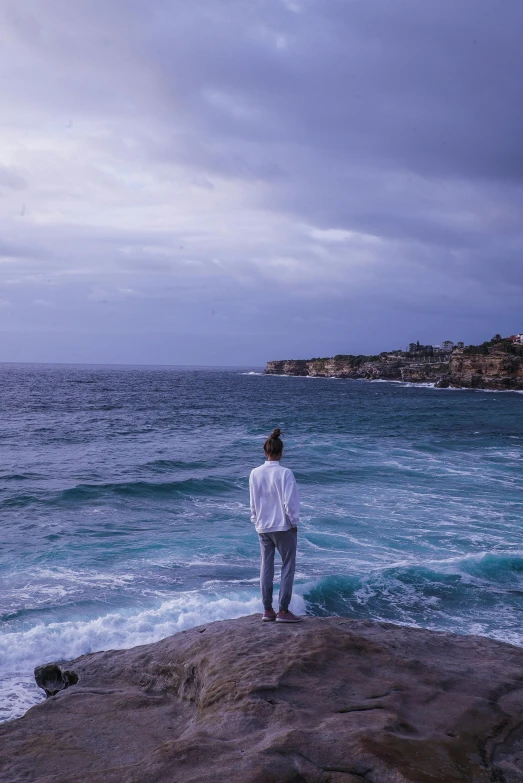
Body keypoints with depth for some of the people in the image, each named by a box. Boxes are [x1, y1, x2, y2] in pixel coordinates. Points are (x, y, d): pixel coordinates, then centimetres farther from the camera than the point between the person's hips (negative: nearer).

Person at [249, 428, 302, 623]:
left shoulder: (255, 473, -2)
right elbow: (290, 501, -14)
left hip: (263, 527, 5)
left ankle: (267, 610, 17)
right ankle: (283, 611, 6)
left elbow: (252, 502, 6)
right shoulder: (285, 473, -16)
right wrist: (294, 523, -2)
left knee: (266, 567, 11)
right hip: (283, 526, -5)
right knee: (288, 567, 6)